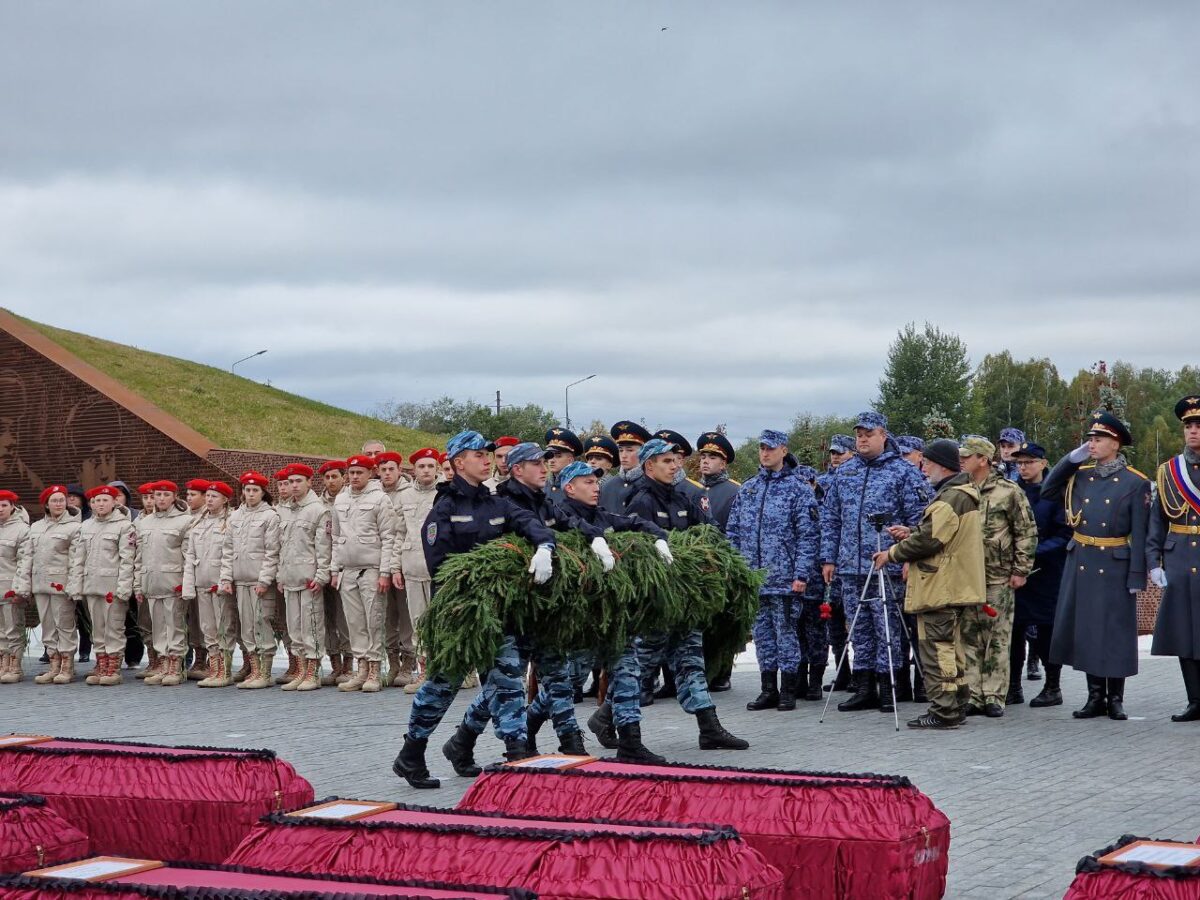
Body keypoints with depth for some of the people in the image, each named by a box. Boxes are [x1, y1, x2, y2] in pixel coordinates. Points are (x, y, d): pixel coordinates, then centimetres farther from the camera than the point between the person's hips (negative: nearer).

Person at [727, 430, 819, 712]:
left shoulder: (798, 489, -2)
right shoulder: (747, 489, 14)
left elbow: (807, 536, -6)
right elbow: (733, 532, 16)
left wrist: (801, 574, -13)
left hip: (784, 578, -5)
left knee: (786, 631, -2)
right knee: (762, 632, 8)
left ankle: (788, 691, 5)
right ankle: (768, 690, 15)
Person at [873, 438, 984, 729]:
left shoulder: (950, 498, -18)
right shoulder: (963, 493, 16)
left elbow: (929, 540, -23)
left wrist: (892, 553, -12)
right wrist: (910, 533, 9)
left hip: (939, 589, -11)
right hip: (955, 586, 11)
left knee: (937, 648, -7)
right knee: (950, 647, 15)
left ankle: (943, 711, -5)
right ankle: (955, 707, 20)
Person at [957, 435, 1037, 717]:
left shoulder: (1009, 492, -4)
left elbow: (1027, 533, -3)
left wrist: (1021, 570, -7)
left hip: (998, 580, -4)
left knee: (997, 640, 0)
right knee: (968, 638, 4)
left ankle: (994, 697, 6)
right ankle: (973, 697, 9)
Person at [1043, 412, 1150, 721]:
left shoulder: (1136, 483, -6)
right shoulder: (1079, 475, 8)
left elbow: (1139, 535, -8)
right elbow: (1047, 491, 8)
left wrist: (1136, 577, -12)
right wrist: (1071, 459, 1)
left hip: (1115, 567, -4)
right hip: (1080, 564, 5)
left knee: (1115, 631, 2)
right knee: (1084, 628, 7)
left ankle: (1115, 698, 12)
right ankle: (1095, 696, 16)